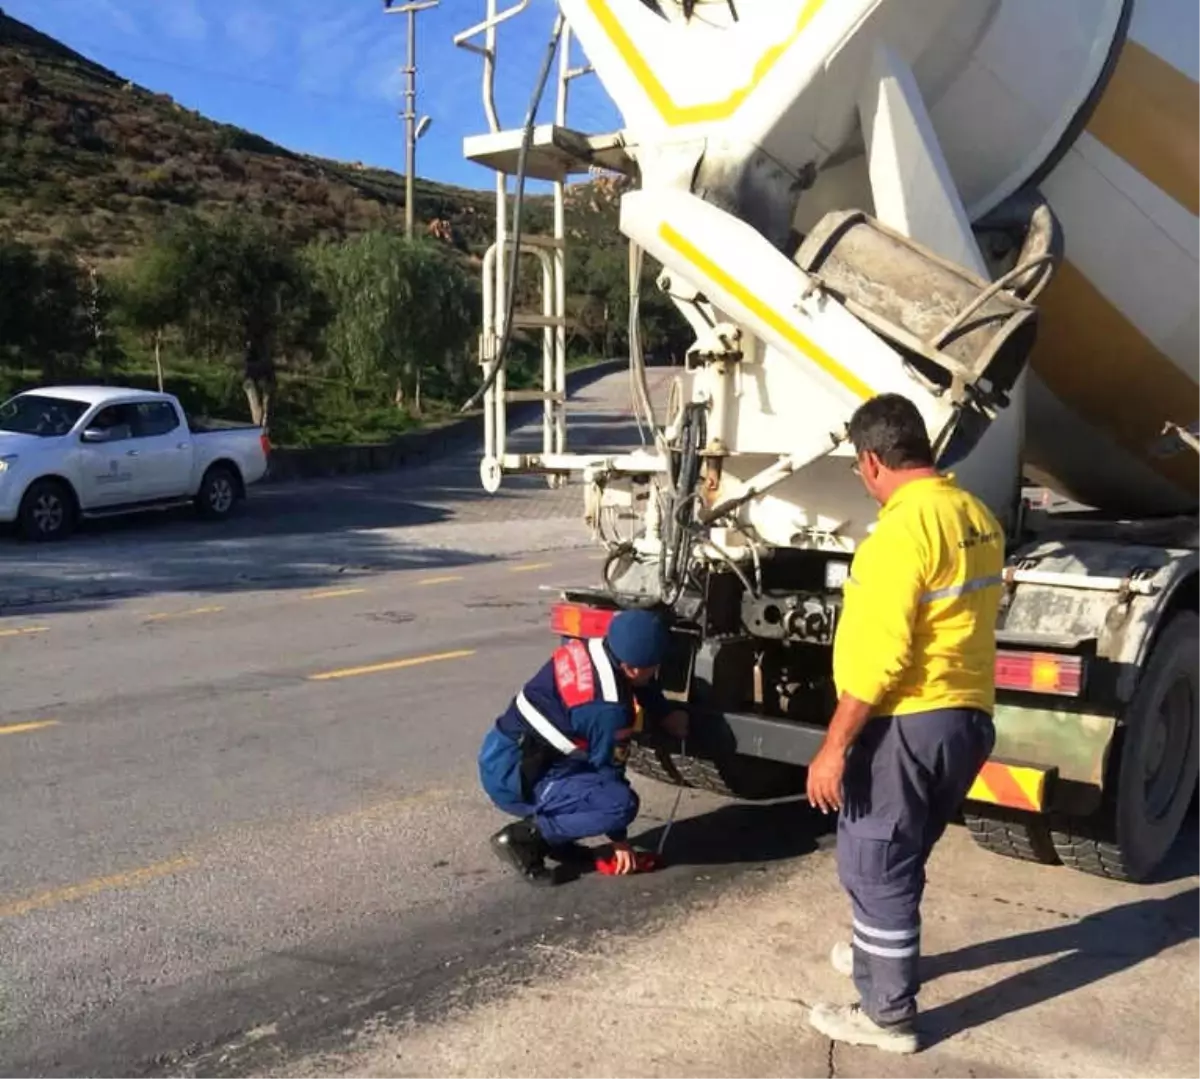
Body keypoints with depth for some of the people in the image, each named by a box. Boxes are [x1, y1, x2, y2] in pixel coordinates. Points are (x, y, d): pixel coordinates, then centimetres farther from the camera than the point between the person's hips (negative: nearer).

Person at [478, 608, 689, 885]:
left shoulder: (591, 650, -3)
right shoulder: (607, 707, -24)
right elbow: (608, 770, -11)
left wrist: (672, 719, 3)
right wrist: (620, 840, 2)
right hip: (513, 776, -9)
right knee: (622, 802, -20)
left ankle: (551, 832, 14)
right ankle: (524, 836, -9)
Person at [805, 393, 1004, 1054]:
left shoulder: (902, 531, -21)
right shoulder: (977, 516, 7)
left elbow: (878, 657, -24)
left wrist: (833, 746, -18)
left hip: (907, 724, -9)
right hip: (968, 715, 9)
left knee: (874, 865, 6)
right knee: (899, 855, 26)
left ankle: (887, 1015, 17)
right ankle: (881, 953, 44)